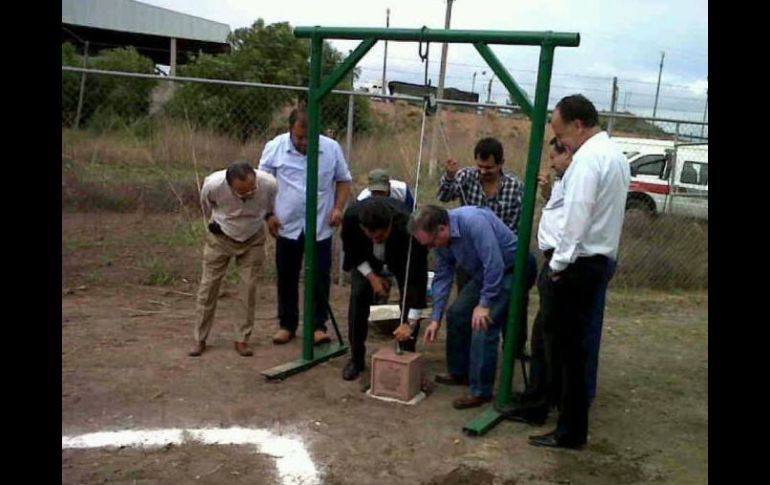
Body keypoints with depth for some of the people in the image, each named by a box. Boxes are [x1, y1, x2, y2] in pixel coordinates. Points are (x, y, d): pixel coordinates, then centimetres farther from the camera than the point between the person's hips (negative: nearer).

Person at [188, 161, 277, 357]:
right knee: (208, 286, 2)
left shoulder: (269, 184, -31)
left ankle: (242, 339, 13)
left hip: (253, 239, 1)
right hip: (220, 237, 0)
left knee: (248, 288, -1)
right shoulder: (213, 184, -33)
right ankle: (199, 339, 15)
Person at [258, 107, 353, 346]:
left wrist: (338, 208, -7)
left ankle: (318, 326, 15)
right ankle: (287, 325, 25)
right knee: (287, 278, 11)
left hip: (321, 227, 0)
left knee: (320, 278, 2)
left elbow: (343, 180, 6)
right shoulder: (275, 147, -8)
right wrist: (268, 214, -5)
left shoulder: (332, 148, -6)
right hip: (287, 227, 1)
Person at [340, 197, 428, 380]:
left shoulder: (407, 226, -44)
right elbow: (351, 250, -15)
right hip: (366, 255, 1)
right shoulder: (351, 216, -39)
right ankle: (356, 359, 4)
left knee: (409, 299, -13)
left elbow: (418, 275, -39)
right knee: (358, 296, -10)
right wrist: (371, 276, -22)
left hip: (401, 253, -1)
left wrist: (410, 323, -40)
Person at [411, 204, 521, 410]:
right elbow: (442, 277, 2)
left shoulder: (473, 222, -33)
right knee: (456, 313, 9)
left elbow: (495, 266, -32)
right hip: (484, 272, 8)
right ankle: (459, 373, 28)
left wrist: (485, 304, -23)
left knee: (483, 325, -16)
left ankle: (481, 391, -5)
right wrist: (436, 319, 0)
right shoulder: (440, 240, -6)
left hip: (510, 270, -8)